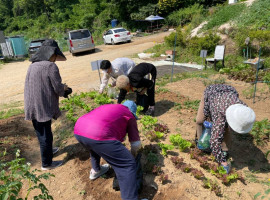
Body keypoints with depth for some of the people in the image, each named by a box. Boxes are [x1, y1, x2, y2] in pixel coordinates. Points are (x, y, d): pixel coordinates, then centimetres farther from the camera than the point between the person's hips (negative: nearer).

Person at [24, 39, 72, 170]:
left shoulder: (33, 65, 9)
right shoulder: (51, 66, -15)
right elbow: (58, 88, -15)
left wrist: (61, 87, 14)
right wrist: (65, 89, 8)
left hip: (32, 106, 8)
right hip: (43, 107, -8)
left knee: (40, 132, 24)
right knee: (45, 135, 7)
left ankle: (48, 150, 47)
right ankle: (47, 163, 23)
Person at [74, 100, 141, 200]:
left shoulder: (109, 107, 36)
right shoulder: (129, 115, 19)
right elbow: (136, 144, 18)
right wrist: (133, 155, 40)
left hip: (78, 129, 8)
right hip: (98, 135, -8)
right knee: (127, 165, 3)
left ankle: (95, 171, 56)